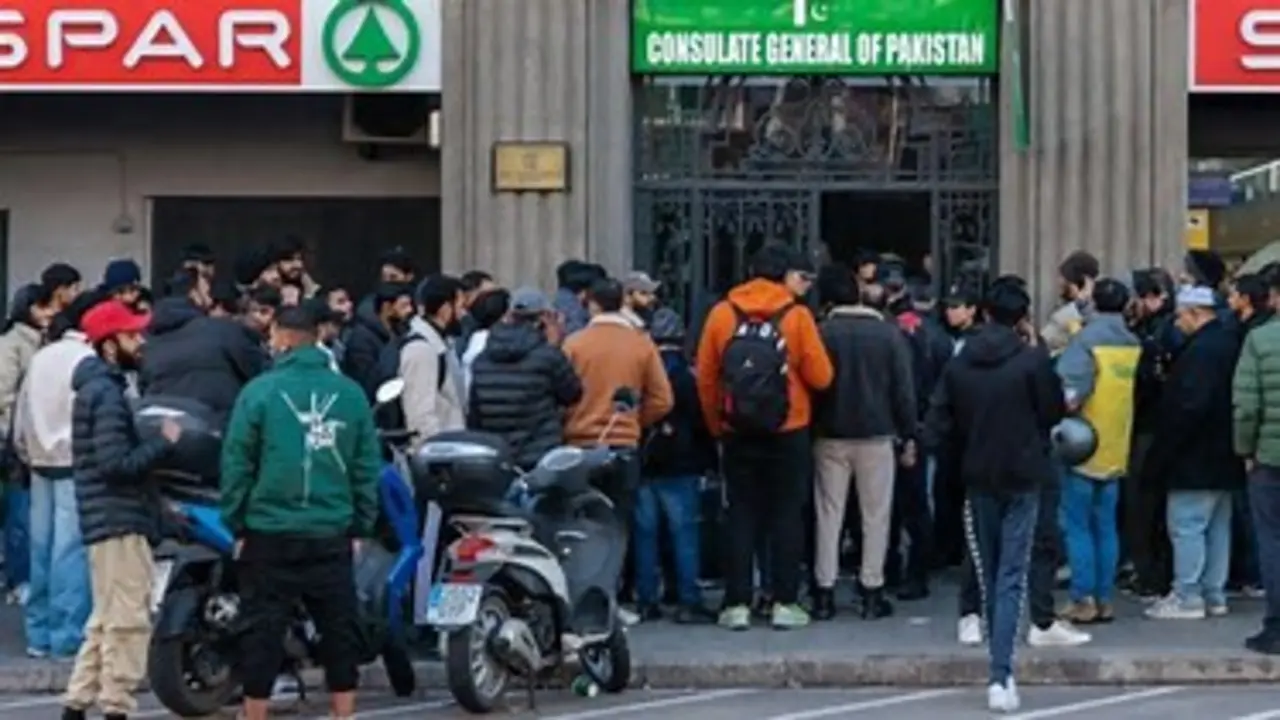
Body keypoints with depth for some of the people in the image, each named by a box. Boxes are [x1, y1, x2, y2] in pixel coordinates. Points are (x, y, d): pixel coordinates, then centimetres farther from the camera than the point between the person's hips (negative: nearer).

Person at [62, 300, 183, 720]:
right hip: (120, 522, -10)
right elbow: (116, 463, -23)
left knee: (106, 621, 15)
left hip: (110, 520, 10)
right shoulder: (107, 393, -15)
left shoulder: (97, 387, 17)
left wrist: (154, 441, 11)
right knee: (128, 622, -6)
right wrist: (164, 441, -15)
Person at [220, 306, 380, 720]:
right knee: (339, 629, 11)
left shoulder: (260, 391, -5)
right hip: (333, 536, 3)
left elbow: (236, 464, -4)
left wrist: (237, 526, 3)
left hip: (270, 534, -2)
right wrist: (360, 527, 13)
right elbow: (367, 466, 7)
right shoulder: (350, 394, 4)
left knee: (264, 631, 4)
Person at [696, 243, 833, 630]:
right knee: (787, 516, 7)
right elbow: (820, 377, -9)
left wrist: (716, 424, 10)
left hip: (737, 434, 2)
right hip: (788, 432, -2)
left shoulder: (721, 313, -1)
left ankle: (737, 603, 7)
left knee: (741, 516, 9)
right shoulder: (797, 316, -9)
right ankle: (784, 603, 7)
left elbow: (705, 377, 0)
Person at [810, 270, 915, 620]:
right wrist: (908, 436, 4)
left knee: (829, 515, 6)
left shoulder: (821, 333, -6)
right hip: (877, 436, 0)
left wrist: (810, 427, 6)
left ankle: (824, 592, 5)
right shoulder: (888, 334, -3)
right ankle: (871, 591, 5)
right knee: (875, 515, 6)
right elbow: (904, 390, -2)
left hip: (831, 436, 0)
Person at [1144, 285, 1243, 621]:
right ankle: (1214, 595, 21)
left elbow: (1188, 407, -25)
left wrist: (1162, 453, -17)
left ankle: (1187, 598, -3)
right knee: (1218, 526, 14)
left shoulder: (1201, 350, -20)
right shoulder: (1228, 342, 11)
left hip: (1195, 457, -10)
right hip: (1223, 458, 10)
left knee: (1186, 525, -5)